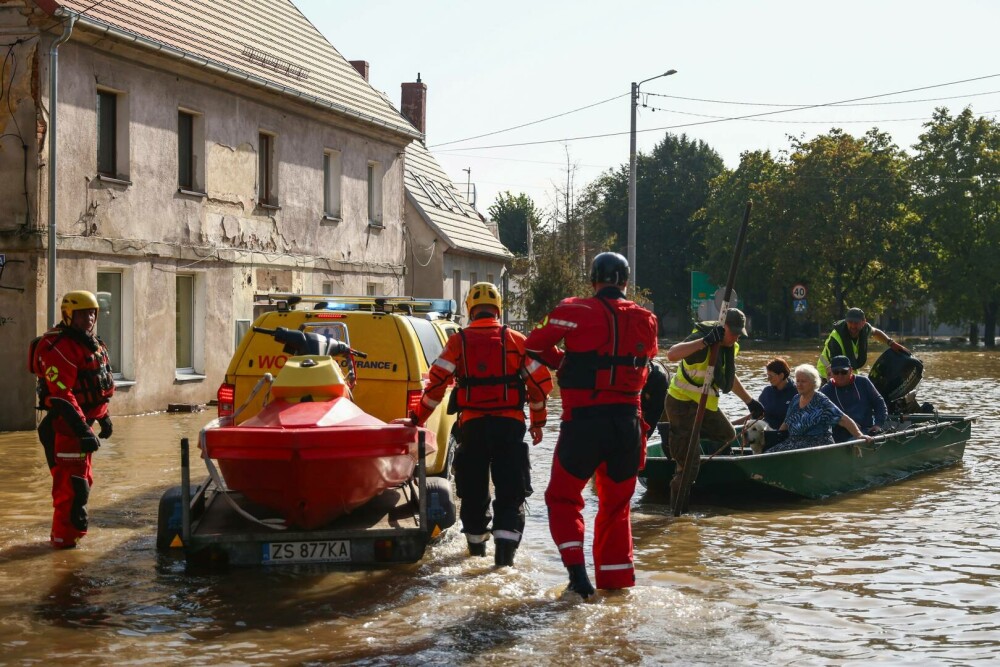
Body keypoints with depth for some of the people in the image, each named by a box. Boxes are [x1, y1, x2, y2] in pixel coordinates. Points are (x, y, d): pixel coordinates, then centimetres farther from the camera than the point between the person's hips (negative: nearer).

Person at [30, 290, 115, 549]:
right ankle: (65, 537, 1)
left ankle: (66, 531, 32)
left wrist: (103, 416, 24)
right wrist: (82, 430, -30)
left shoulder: (90, 343, 12)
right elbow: (62, 395, -27)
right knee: (71, 482, -7)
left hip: (82, 422, 10)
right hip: (66, 426, -10)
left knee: (82, 480, 19)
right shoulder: (59, 347, -20)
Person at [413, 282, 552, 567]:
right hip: (509, 423, 0)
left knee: (473, 489, 15)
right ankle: (505, 545, -13)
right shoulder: (516, 340, 4)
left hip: (472, 424, 0)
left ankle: (476, 544, 26)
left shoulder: (459, 341, 2)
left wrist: (419, 418, 5)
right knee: (511, 490, 2)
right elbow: (540, 381, 5)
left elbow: (437, 382, -4)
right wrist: (537, 421, 16)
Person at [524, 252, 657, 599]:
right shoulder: (645, 320, 7)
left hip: (584, 422, -4)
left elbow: (534, 345, -3)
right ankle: (616, 580, 19)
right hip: (627, 423, 4)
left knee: (563, 497, 11)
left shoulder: (576, 312, -6)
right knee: (616, 504, 18)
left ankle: (576, 569, -5)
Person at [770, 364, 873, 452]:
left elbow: (844, 420, -13)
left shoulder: (821, 402, -7)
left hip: (818, 443, -7)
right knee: (770, 454, -17)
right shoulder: (795, 400, 14)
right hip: (794, 442, 7)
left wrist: (859, 435, -24)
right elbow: (786, 424, 25)